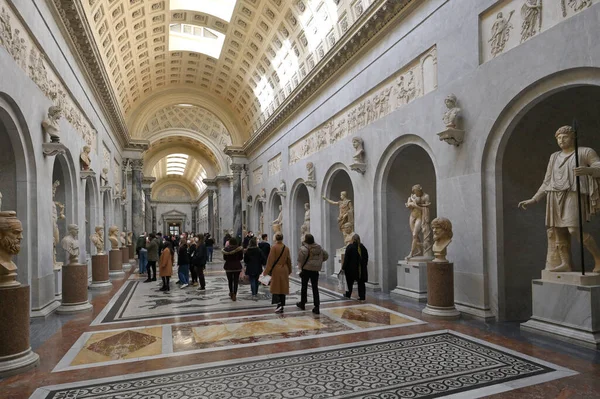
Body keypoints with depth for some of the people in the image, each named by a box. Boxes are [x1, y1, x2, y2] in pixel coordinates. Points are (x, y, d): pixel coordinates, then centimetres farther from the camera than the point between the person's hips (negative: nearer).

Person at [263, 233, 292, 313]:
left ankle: (279, 304, -12)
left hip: (276, 270, -4)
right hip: (284, 270, 4)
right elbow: (289, 261, 10)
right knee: (283, 288, 9)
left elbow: (270, 260, -11)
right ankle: (281, 308, 13)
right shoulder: (286, 248, 3)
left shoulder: (274, 247, -10)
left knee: (275, 288, 6)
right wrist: (289, 271, 21)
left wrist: (266, 271, -5)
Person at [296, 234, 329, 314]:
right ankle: (316, 307, 2)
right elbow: (326, 256, 13)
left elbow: (301, 255, -29)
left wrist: (300, 265, -17)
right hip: (315, 270, 4)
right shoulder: (319, 247, 5)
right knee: (315, 288, 7)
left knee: (304, 287, 14)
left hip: (306, 269, -4)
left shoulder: (305, 248, -13)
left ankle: (302, 303, 30)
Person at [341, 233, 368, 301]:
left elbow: (346, 258, -13)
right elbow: (366, 258, 10)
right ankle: (362, 296, 6)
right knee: (361, 283, 7)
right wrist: (364, 266, 19)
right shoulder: (363, 247, 3)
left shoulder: (349, 247, -12)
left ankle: (348, 294, 23)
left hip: (351, 268, -3)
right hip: (361, 269, 3)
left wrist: (343, 267, -7)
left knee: (350, 282, 12)